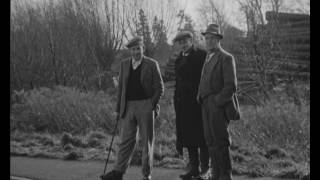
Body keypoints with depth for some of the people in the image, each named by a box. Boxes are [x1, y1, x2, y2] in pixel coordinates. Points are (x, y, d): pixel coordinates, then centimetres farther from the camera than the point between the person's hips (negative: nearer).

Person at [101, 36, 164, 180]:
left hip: (145, 107, -3)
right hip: (128, 107, 3)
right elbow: (121, 87, 13)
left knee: (147, 141, 2)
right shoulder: (124, 65, 11)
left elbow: (159, 88, 1)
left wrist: (152, 105, -7)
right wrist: (119, 108, 9)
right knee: (125, 140, 1)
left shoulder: (152, 65, -1)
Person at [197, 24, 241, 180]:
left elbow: (231, 86, -13)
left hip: (219, 106, -8)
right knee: (211, 142, 7)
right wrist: (200, 97, 7)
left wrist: (217, 102, -15)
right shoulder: (208, 59, 19)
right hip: (206, 106, 8)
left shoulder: (226, 58, -7)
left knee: (220, 142, -7)